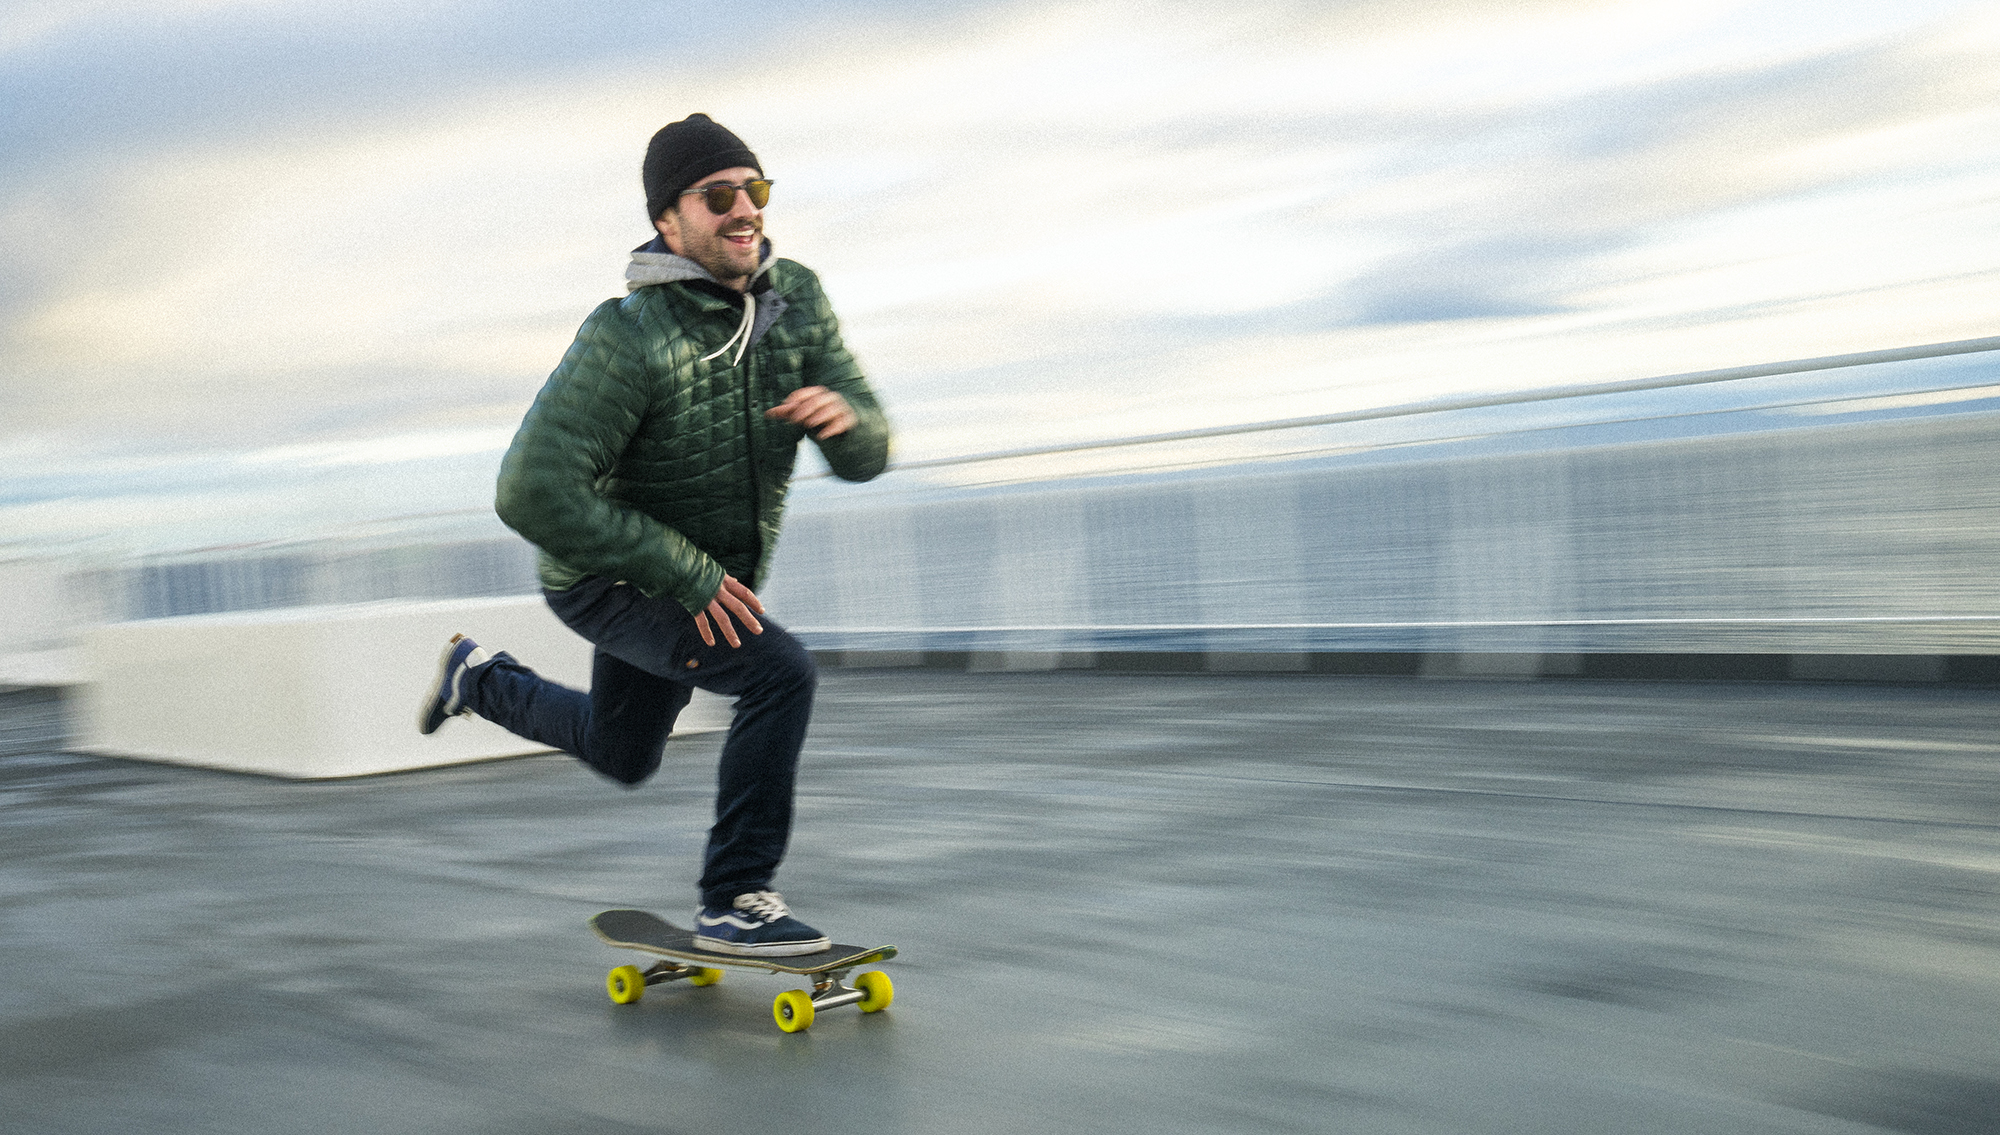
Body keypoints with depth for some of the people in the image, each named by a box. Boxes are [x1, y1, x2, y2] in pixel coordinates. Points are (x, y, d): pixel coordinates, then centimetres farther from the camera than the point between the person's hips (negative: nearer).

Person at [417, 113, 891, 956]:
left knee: (620, 756, 26)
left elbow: (865, 456, -9)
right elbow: (533, 496, -34)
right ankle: (735, 903, -13)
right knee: (780, 676, -27)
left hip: (702, 578, 7)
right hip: (607, 579, -7)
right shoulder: (630, 334, -31)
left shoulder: (797, 298, -11)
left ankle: (482, 680, 51)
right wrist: (688, 575, -32)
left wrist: (844, 416, -35)